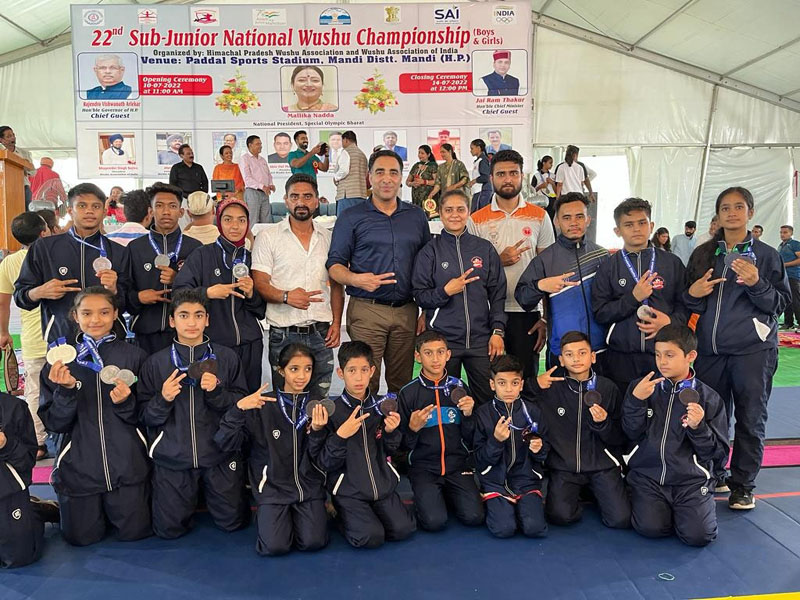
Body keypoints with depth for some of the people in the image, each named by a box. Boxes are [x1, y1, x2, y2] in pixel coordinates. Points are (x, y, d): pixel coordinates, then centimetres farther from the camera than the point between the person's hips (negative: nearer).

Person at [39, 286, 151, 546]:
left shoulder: (134, 356, -4)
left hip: (127, 464, -1)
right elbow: (53, 423, -3)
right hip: (79, 464, 1)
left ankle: (117, 504, 35)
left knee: (134, 532, 5)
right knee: (82, 537, 9)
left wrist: (126, 403, -20)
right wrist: (66, 390, -20)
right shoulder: (60, 361, -1)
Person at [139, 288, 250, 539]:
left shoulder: (226, 357, -1)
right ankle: (193, 496, 35)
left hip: (220, 455, 0)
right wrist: (163, 400, -18)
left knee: (232, 522, 6)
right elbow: (144, 417, 1)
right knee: (169, 529, 4)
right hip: (172, 458, 1)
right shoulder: (155, 363, 1)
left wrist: (216, 392, -18)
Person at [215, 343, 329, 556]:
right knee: (275, 546, -17)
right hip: (273, 486, -1)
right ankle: (265, 517, 15)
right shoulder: (263, 406, -5)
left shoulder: (317, 406, 1)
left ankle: (295, 515, 15)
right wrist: (239, 408, -26)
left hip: (309, 486, 2)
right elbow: (226, 443, -11)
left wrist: (317, 431, -20)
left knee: (313, 542, -16)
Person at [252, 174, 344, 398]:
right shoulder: (268, 238, 1)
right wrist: (286, 296, -23)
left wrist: (336, 322, 4)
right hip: (284, 334, -2)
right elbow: (259, 284, -5)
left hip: (321, 332, 3)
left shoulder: (329, 238, 11)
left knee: (320, 398, 9)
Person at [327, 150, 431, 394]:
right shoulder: (351, 217, 4)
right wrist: (355, 279, -20)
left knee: (402, 385, 9)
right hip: (366, 310, -3)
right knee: (365, 385, -2)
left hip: (407, 311, 3)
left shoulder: (416, 216, 13)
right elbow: (334, 265, 1)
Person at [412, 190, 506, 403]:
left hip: (481, 339, 1)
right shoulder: (430, 251, 3)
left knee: (489, 399, 4)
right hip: (443, 338, -1)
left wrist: (498, 331, 0)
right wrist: (446, 291, -15)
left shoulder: (485, 249, 8)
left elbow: (497, 293, 8)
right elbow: (420, 296, 2)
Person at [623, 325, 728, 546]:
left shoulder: (708, 398, 0)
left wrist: (698, 427, -17)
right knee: (650, 527, -21)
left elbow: (719, 453, 1)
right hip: (647, 475, 0)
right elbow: (632, 434, -1)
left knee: (698, 535, -18)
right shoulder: (642, 387, 4)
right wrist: (636, 400, -15)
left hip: (691, 479, 0)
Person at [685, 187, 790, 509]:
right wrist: (692, 294, -8)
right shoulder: (703, 254, 9)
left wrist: (756, 284, -17)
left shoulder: (766, 254, 2)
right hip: (710, 350, 3)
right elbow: (689, 305, 14)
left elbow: (781, 302, -1)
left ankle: (743, 485, 17)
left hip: (753, 350, -2)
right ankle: (713, 474, 28)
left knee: (751, 419, 3)